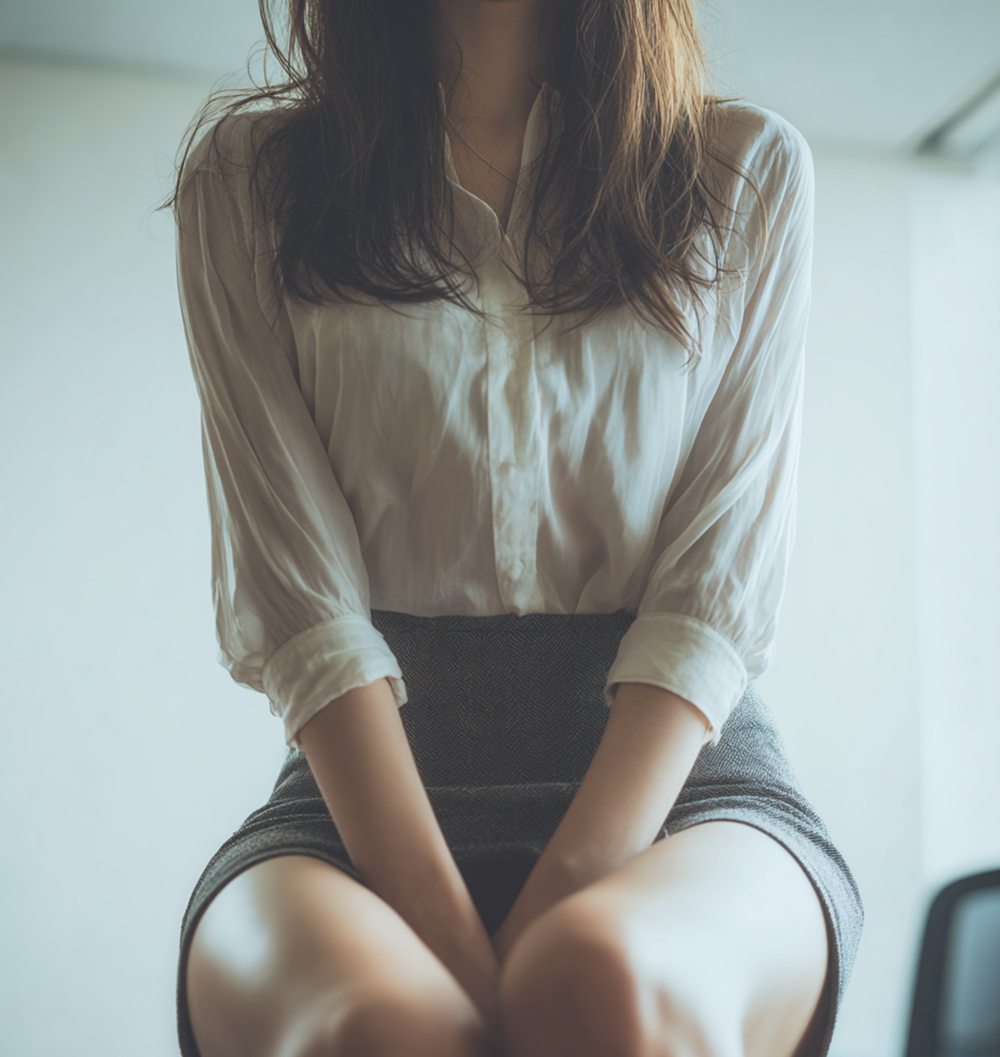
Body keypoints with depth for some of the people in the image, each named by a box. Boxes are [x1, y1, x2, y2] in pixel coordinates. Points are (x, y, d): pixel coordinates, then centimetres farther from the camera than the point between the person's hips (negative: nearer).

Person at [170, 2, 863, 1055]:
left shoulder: (751, 171, 12)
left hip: (676, 761, 0)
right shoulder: (247, 175, 10)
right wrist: (447, 936, -14)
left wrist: (567, 902, -14)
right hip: (370, 774, 1)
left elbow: (723, 580, 0)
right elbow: (293, 587, -3)